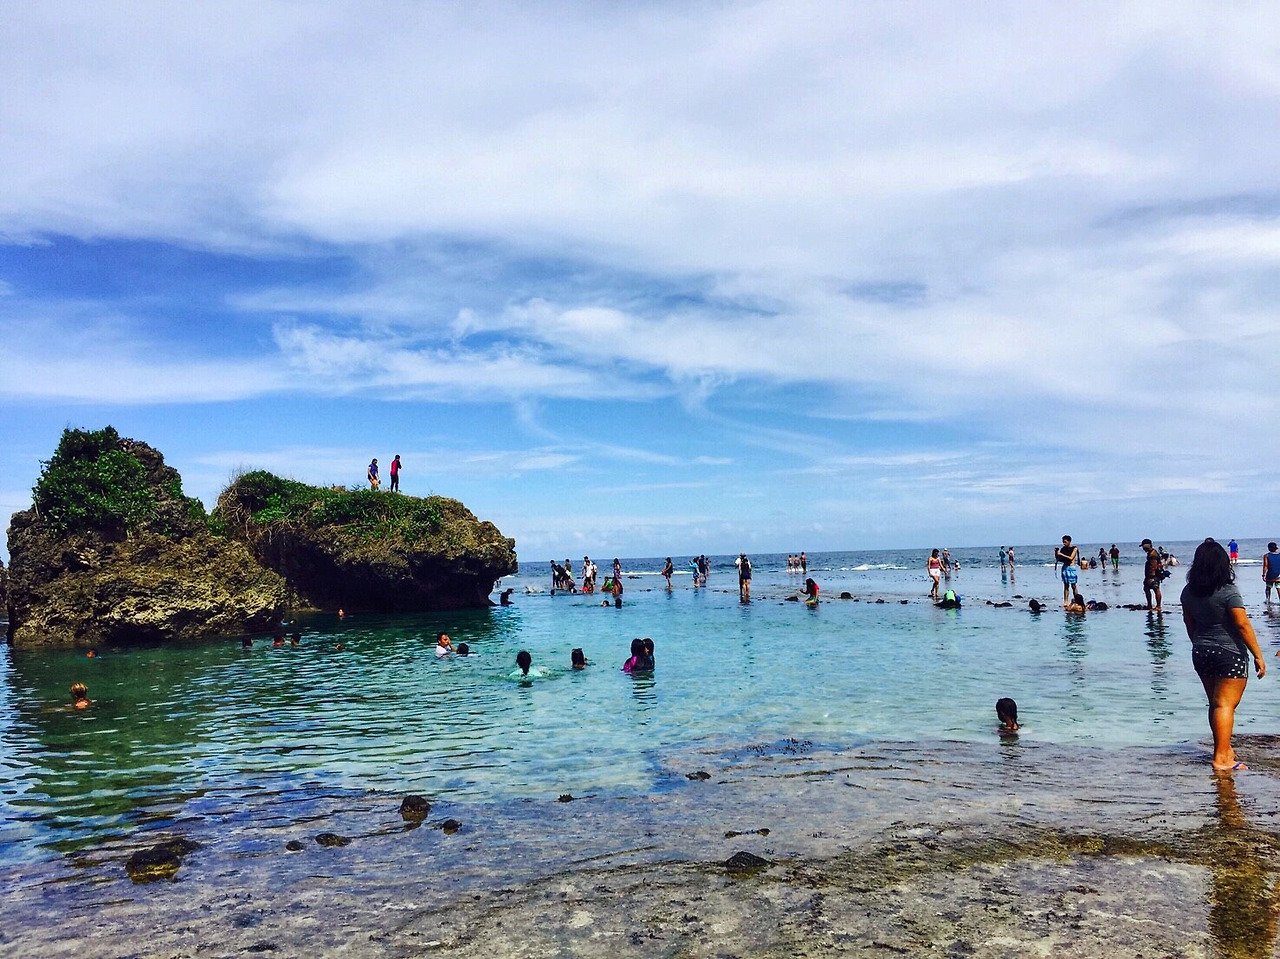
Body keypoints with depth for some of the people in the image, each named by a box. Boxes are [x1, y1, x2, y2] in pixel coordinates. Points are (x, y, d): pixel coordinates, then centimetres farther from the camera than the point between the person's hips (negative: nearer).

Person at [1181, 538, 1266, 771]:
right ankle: (1221, 758, -6)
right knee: (1226, 704, -4)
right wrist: (1258, 656, -10)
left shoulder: (1189, 592, 3)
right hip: (1230, 654, -6)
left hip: (1201, 654, 6)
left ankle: (1225, 749, 29)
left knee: (1215, 703, 16)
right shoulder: (1228, 592, -17)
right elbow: (1243, 624, -16)